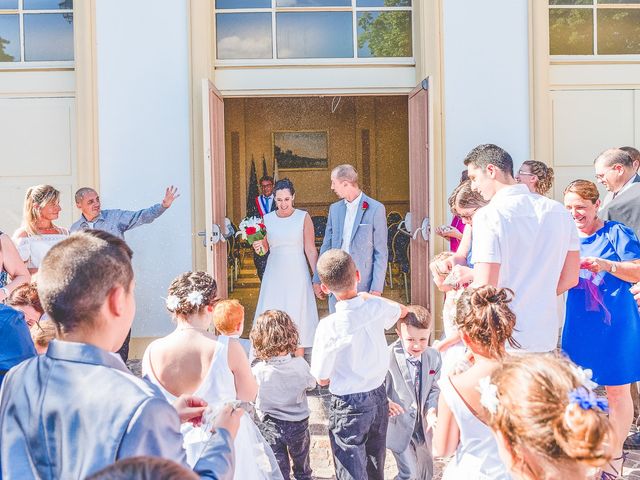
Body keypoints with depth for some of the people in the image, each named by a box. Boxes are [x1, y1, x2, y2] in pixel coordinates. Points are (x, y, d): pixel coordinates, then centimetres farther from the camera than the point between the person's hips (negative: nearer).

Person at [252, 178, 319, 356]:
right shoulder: (267, 218, 5)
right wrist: (259, 246, -9)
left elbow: (310, 250, -3)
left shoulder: (303, 217, -3)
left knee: (297, 317, 1)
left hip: (297, 274, -3)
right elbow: (265, 248, 14)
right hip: (274, 275, 3)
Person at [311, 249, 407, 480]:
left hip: (349, 405, -5)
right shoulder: (377, 306, -10)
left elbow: (322, 379, -12)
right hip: (379, 395, 6)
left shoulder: (329, 327, -24)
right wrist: (368, 297, 26)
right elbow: (403, 311, 16)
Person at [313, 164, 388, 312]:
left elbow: (381, 252, -5)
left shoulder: (375, 209, -5)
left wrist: (377, 288, -10)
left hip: (363, 283, -4)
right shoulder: (334, 208, 10)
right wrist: (318, 279, 11)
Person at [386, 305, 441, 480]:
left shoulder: (433, 357, -9)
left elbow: (434, 388, 4)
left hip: (422, 424, 5)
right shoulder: (387, 357, -25)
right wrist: (384, 402, -29)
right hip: (398, 424, -5)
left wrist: (431, 411, -11)